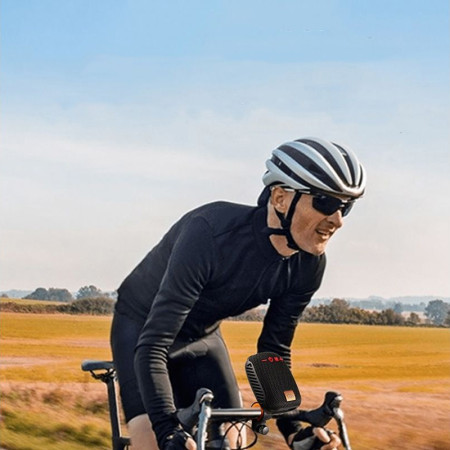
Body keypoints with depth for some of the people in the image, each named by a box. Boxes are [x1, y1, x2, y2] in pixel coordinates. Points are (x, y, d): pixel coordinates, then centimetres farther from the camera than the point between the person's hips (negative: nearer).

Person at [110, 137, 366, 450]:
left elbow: (275, 350, -4)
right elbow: (152, 345, -39)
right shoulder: (211, 232, -38)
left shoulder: (308, 266, -19)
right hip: (142, 326, -5)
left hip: (203, 336, 6)